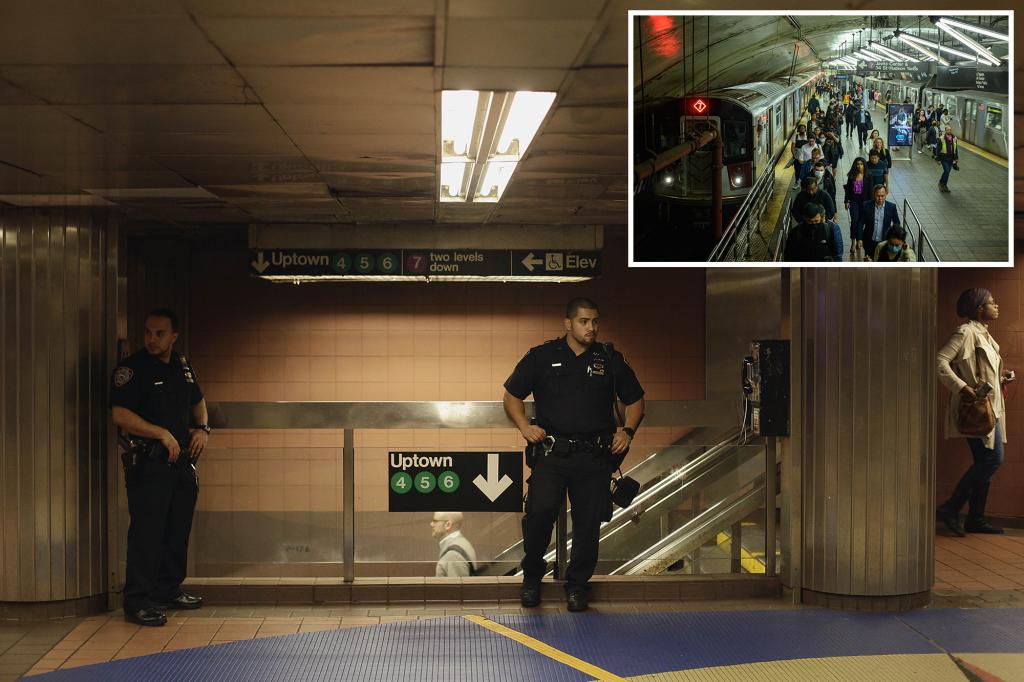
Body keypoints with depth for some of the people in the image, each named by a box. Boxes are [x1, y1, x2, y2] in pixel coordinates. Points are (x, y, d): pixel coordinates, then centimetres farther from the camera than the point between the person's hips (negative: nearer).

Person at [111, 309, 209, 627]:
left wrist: (203, 428, 9)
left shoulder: (182, 365, 13)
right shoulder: (131, 368, -8)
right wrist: (162, 434, -20)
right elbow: (120, 414, -18)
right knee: (146, 532, -9)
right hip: (148, 463, -7)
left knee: (178, 531, 13)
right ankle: (137, 602, -5)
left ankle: (169, 590, 26)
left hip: (182, 460, 7)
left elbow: (198, 402, 28)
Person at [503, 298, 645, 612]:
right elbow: (511, 396, 12)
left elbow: (635, 400, 19)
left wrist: (627, 431, 2)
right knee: (540, 510, -18)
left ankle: (577, 584, 21)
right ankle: (531, 575, 5)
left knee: (589, 522, 1)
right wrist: (525, 426, -4)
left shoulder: (610, 359, 10)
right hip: (553, 453, -2)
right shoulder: (542, 356, 5)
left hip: (595, 456, 2)